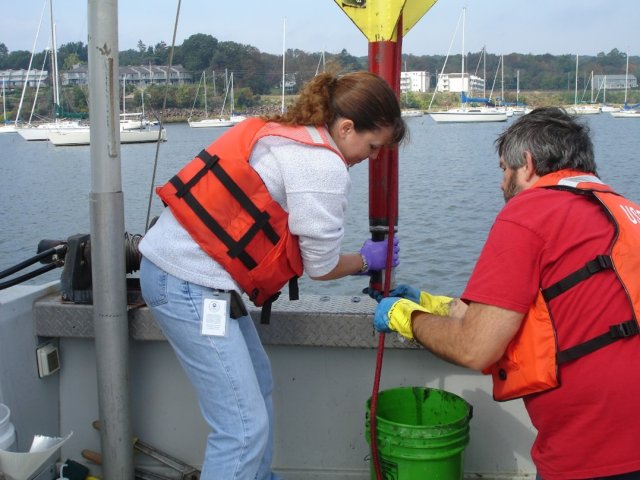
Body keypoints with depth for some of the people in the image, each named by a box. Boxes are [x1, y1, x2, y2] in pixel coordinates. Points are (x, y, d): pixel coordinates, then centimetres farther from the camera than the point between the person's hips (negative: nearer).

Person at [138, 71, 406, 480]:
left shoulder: (284, 133, 14)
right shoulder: (325, 167, -14)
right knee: (245, 427, -8)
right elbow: (321, 266, -5)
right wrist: (366, 260, 15)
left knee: (258, 384, 23)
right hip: (191, 285, -11)